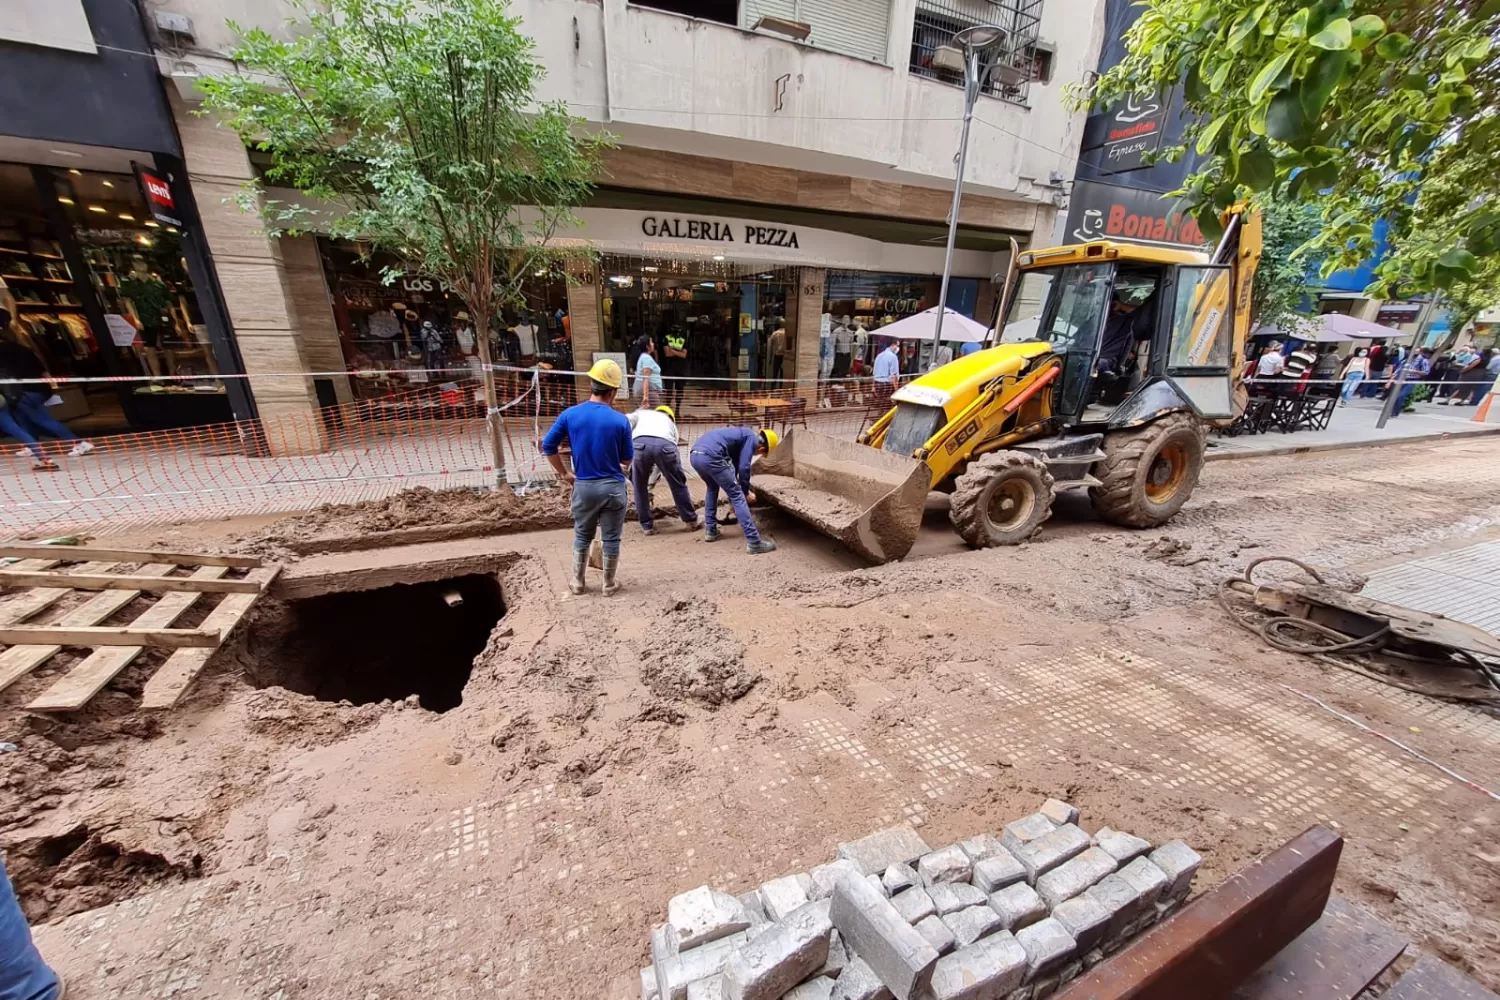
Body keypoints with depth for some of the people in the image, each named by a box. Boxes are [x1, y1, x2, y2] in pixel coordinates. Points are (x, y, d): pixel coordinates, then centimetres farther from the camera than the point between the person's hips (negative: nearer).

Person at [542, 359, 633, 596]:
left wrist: (564, 473, 11)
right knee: (611, 538, 11)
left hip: (583, 486, 2)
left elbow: (547, 446, 0)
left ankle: (578, 582, 31)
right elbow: (627, 460, -1)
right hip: (613, 487, -2)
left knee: (582, 536, 20)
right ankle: (609, 585, 24)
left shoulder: (570, 414, -5)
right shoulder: (620, 421, -11)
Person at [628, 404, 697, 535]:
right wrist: (652, 483, 48)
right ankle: (691, 520, 35)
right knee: (678, 484, 22)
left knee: (639, 487, 21)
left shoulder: (640, 413, 40)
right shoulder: (670, 423, 41)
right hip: (665, 445, 1)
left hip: (640, 443, -1)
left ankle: (647, 525, 28)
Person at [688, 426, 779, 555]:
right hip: (711, 457, -9)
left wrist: (731, 491, 47)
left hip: (695, 455, 9)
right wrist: (746, 491, 13)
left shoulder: (742, 435, 34)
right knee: (737, 496, 0)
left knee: (712, 488, 34)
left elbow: (734, 465, 41)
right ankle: (754, 542, 1)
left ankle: (710, 531, 34)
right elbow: (743, 467, -2)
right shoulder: (752, 437, 8)